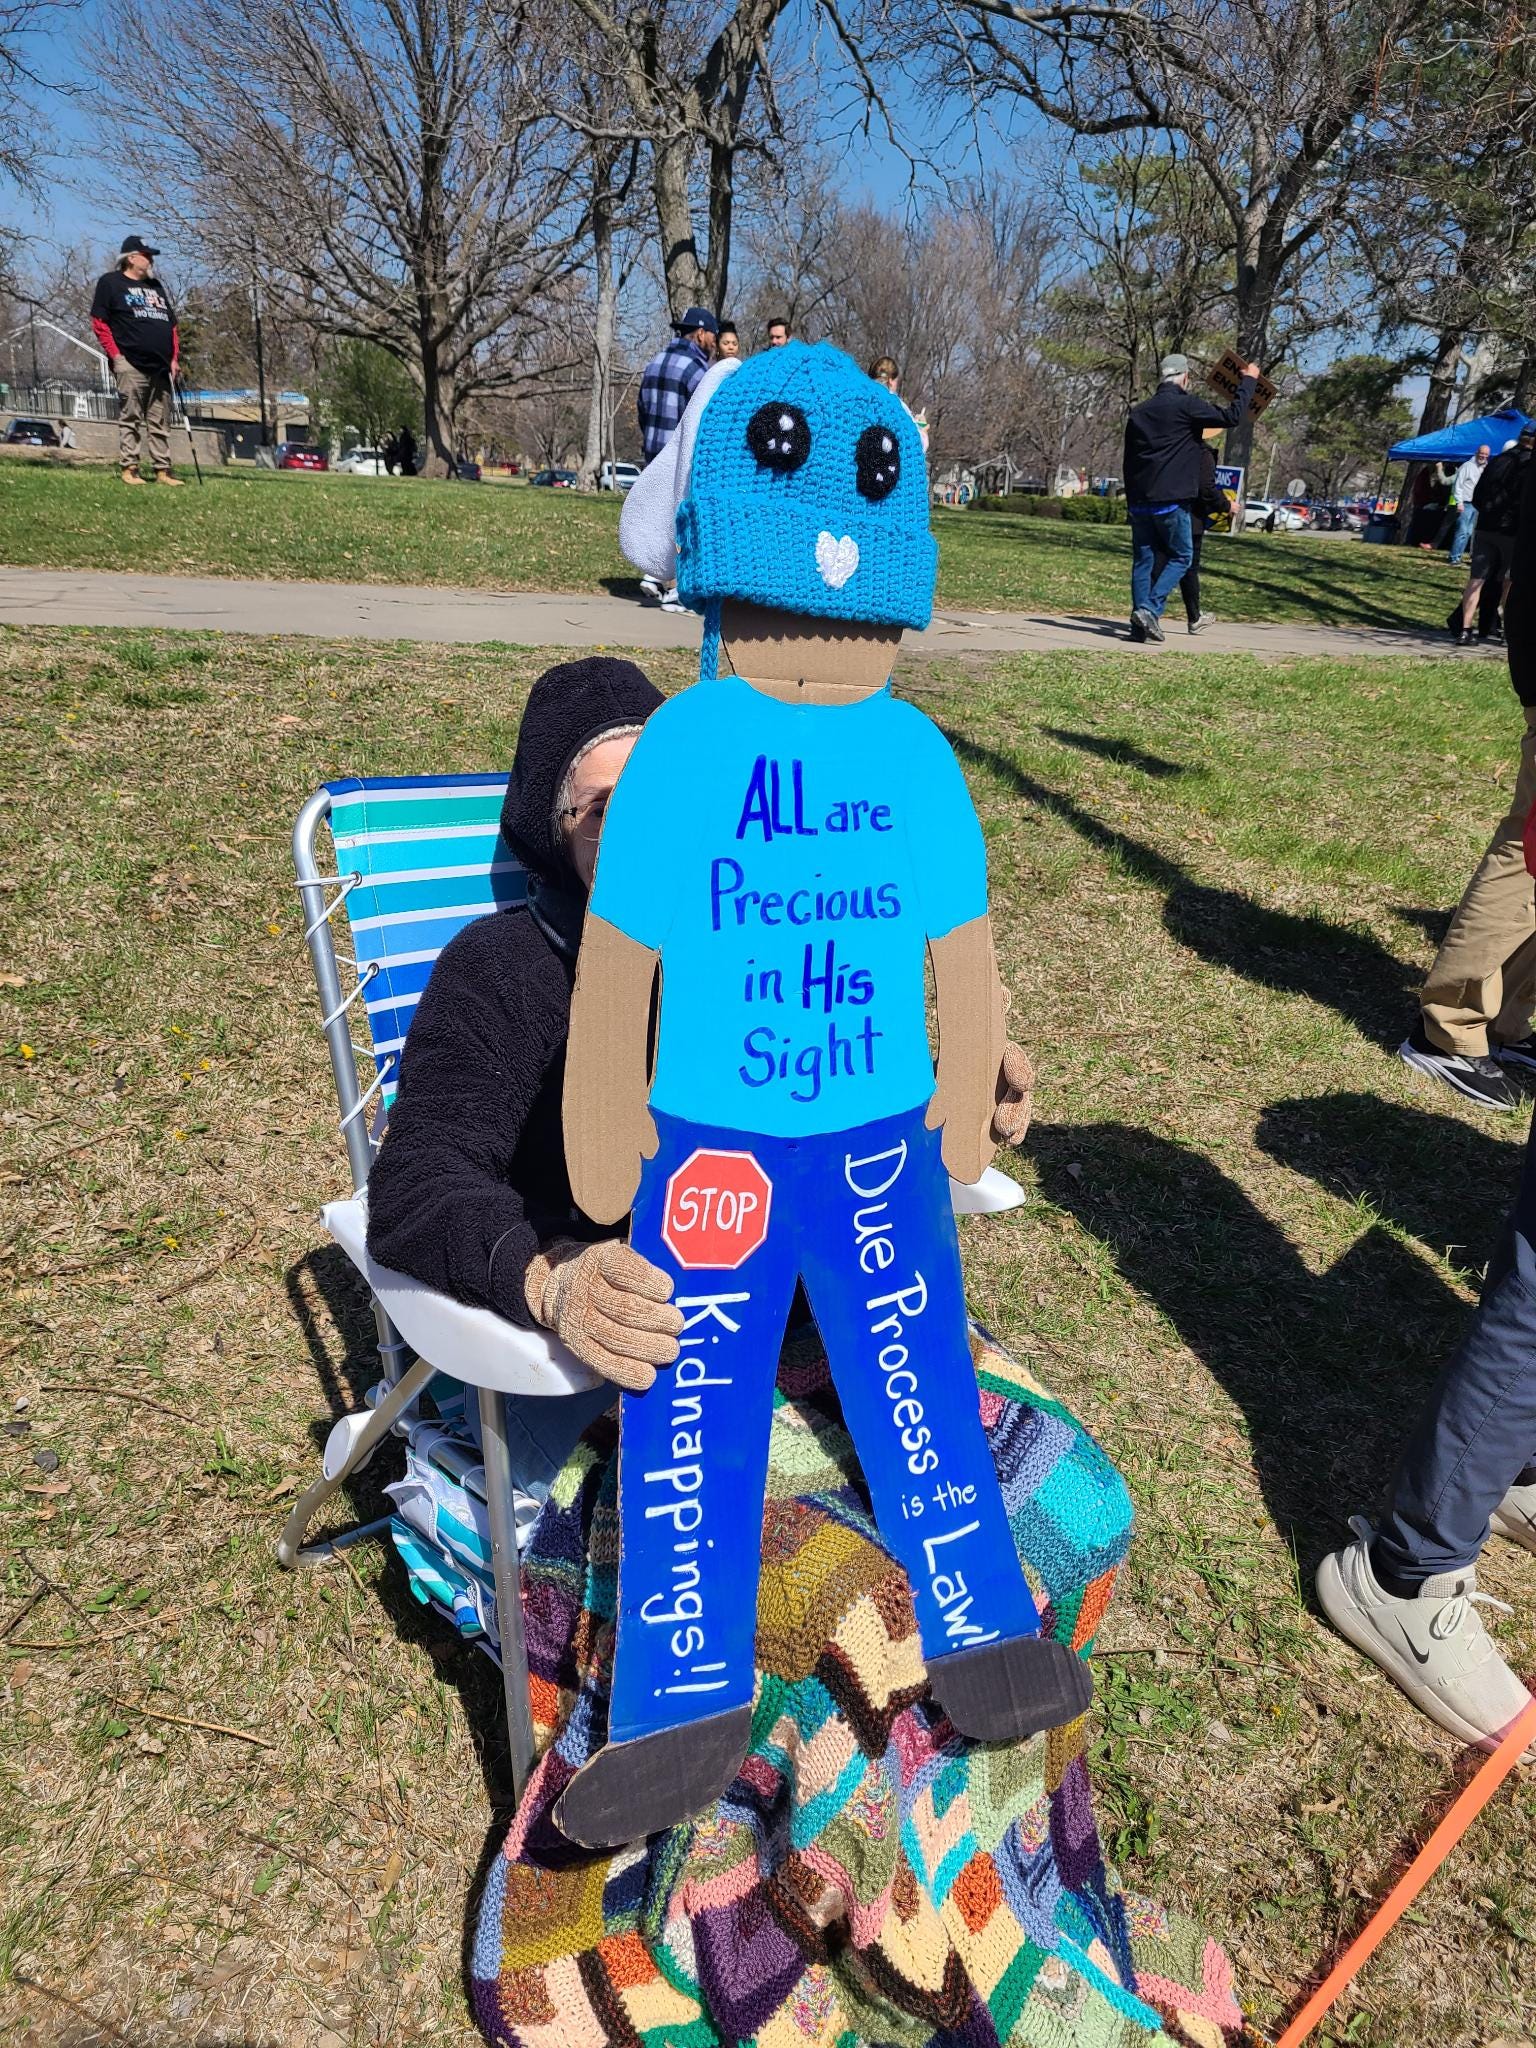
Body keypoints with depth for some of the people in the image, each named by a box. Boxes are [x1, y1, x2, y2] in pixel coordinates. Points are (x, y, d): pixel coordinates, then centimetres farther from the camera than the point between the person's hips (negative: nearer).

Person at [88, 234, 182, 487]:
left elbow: (172, 325, 23)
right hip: (131, 364, -6)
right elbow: (99, 322, -1)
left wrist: (174, 358, 10)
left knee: (160, 422, 5)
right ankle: (130, 467, -5)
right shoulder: (110, 282, 5)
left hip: (161, 366, 6)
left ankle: (162, 469, 7)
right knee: (131, 419, -6)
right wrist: (115, 354, -10)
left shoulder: (156, 287, 23)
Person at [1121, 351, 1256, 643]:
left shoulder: (1138, 411, 13)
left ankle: (1140, 624, 2)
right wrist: (1249, 380, 9)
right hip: (1171, 501, -5)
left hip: (1138, 501, 6)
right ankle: (1150, 609, -13)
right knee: (1180, 557, 6)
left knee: (1143, 560, 8)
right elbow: (1232, 416, -4)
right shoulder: (1187, 406, -6)